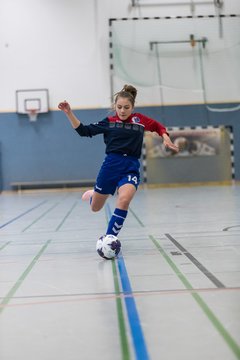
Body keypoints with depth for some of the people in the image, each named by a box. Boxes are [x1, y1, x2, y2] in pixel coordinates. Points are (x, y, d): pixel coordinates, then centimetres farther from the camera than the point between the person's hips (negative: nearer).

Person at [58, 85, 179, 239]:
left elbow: (158, 126, 22)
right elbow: (84, 130, 5)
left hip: (131, 168, -1)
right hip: (111, 165, 1)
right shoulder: (109, 122, 5)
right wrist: (69, 113, -5)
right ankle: (92, 194, 52)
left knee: (124, 199, -31)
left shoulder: (139, 119, 6)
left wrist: (166, 138, 4)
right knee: (95, 207, 13)